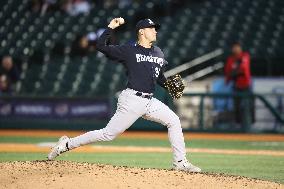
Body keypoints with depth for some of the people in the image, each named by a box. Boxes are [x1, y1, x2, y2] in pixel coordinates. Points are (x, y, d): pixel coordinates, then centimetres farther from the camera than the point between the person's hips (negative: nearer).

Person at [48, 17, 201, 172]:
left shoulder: (158, 53, 16)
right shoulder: (129, 51, -3)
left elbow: (160, 78, 24)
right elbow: (101, 46, -9)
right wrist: (111, 27, -15)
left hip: (150, 101, 7)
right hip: (132, 100, -7)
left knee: (173, 121, -2)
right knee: (109, 134, -8)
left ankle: (180, 163, 5)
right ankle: (67, 144, 2)